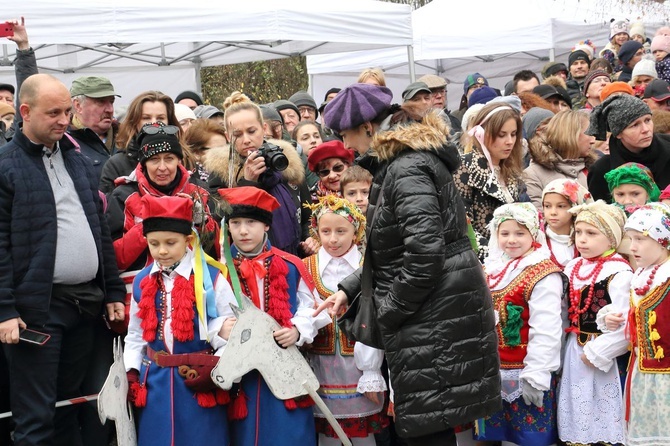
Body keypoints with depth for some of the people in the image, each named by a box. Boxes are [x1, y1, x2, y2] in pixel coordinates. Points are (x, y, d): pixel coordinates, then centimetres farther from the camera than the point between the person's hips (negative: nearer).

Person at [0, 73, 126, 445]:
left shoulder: (78, 160, 14)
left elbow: (101, 230, 18)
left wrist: (114, 290, 13)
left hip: (86, 302, 6)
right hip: (37, 307, -6)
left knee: (69, 407, 15)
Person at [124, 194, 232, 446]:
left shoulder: (211, 278, -8)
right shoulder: (142, 282, 5)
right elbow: (136, 334, 14)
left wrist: (216, 365, -15)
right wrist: (131, 372, 5)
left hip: (200, 381, -4)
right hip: (155, 382, 4)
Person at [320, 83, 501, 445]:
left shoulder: (406, 169, -16)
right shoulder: (397, 164, 17)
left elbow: (425, 250, -24)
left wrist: (390, 310, -13)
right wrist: (349, 289, 14)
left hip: (436, 315, -10)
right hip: (432, 310, 10)